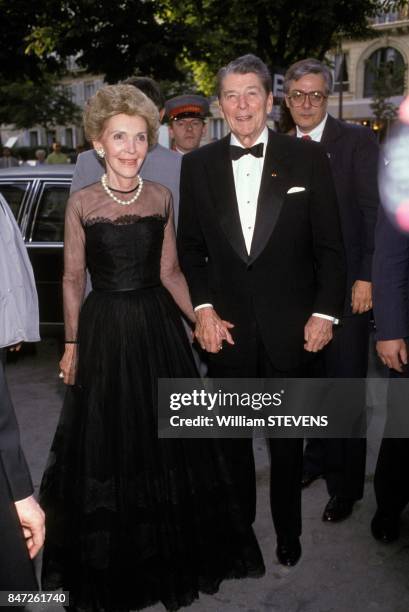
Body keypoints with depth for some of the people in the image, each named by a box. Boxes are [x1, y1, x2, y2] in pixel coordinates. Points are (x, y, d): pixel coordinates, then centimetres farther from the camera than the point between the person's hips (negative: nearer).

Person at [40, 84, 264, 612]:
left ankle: (171, 547, 38)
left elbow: (169, 272, 5)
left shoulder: (161, 197, 1)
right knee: (107, 438, 9)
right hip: (104, 329, -2)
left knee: (164, 433, 13)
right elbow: (73, 280, 0)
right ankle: (111, 559, 33)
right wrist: (72, 344, 1)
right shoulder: (81, 203, -6)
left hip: (157, 325, 3)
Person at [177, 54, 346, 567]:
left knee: (287, 437, 14)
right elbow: (190, 246, 6)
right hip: (227, 326, 2)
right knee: (232, 433, 15)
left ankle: (287, 527, 36)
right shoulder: (198, 164, 2)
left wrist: (325, 312, -7)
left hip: (289, 327, -1)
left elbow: (329, 246, -1)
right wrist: (203, 308, -5)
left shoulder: (308, 159, -3)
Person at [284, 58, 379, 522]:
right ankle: (317, 459, 33)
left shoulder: (357, 141, -4)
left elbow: (374, 211, -8)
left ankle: (346, 484, 17)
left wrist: (366, 277, -14)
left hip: (346, 286, -4)